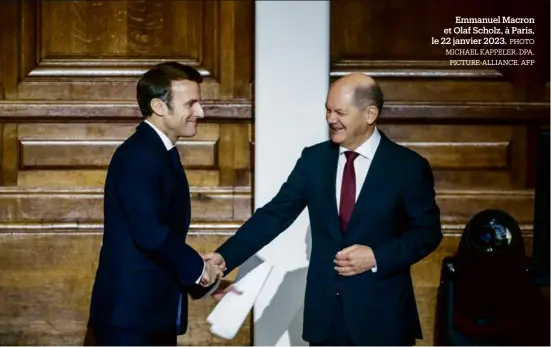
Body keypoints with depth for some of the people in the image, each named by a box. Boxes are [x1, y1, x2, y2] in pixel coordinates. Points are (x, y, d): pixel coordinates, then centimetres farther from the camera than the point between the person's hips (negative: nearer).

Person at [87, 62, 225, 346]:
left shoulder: (163, 154, 16)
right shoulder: (138, 155, -16)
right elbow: (150, 232, -25)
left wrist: (205, 280, 9)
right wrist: (199, 269, -11)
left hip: (156, 313, 10)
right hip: (129, 314, -10)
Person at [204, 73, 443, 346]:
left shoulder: (408, 166, -5)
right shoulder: (313, 159, 4)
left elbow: (428, 232, -2)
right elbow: (275, 214, 2)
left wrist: (376, 257, -16)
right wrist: (225, 257, -9)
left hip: (382, 314, -3)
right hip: (325, 311, 3)